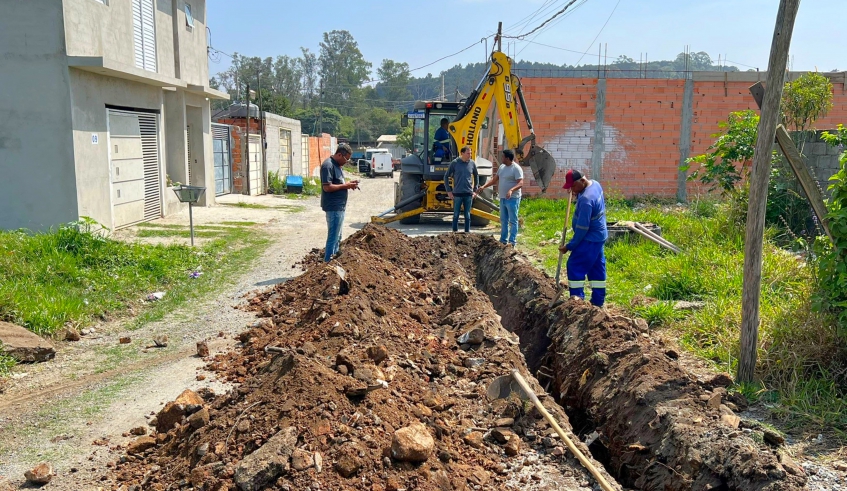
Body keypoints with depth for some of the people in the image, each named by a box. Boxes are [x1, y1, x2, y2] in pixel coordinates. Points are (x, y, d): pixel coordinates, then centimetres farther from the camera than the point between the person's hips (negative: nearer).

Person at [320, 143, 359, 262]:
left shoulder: (337, 165, 13)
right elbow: (327, 187, -22)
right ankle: (328, 262, -1)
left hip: (340, 206, 10)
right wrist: (345, 186, -16)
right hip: (333, 207, -10)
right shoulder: (328, 165, -17)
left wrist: (348, 184, 4)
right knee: (333, 237, -6)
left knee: (337, 237, 16)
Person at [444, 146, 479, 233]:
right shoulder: (454, 163, -5)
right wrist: (449, 191, -1)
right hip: (457, 194, -2)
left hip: (468, 194, 2)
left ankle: (467, 232, 16)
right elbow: (446, 176, 2)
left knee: (467, 215, 8)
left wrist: (475, 190, 12)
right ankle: (455, 232, 14)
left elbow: (476, 176, 17)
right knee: (456, 215, 5)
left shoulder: (472, 163, 2)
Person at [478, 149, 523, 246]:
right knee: (503, 220, 14)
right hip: (503, 198, 9)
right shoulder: (502, 167, 13)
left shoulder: (516, 168, -13)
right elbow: (494, 179, 19)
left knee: (513, 221, -4)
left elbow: (520, 183, -21)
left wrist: (511, 190, -37)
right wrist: (484, 186, 9)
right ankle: (503, 240, 21)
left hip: (512, 199, -9)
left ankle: (512, 241, -2)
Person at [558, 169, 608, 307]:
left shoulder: (585, 199, -29)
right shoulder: (595, 184, 1)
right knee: (597, 267, 13)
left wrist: (569, 246, -17)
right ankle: (598, 301, 20)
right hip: (599, 235, 10)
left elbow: (582, 228, -25)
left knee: (575, 266, -3)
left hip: (590, 239, -10)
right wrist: (577, 194, 4)